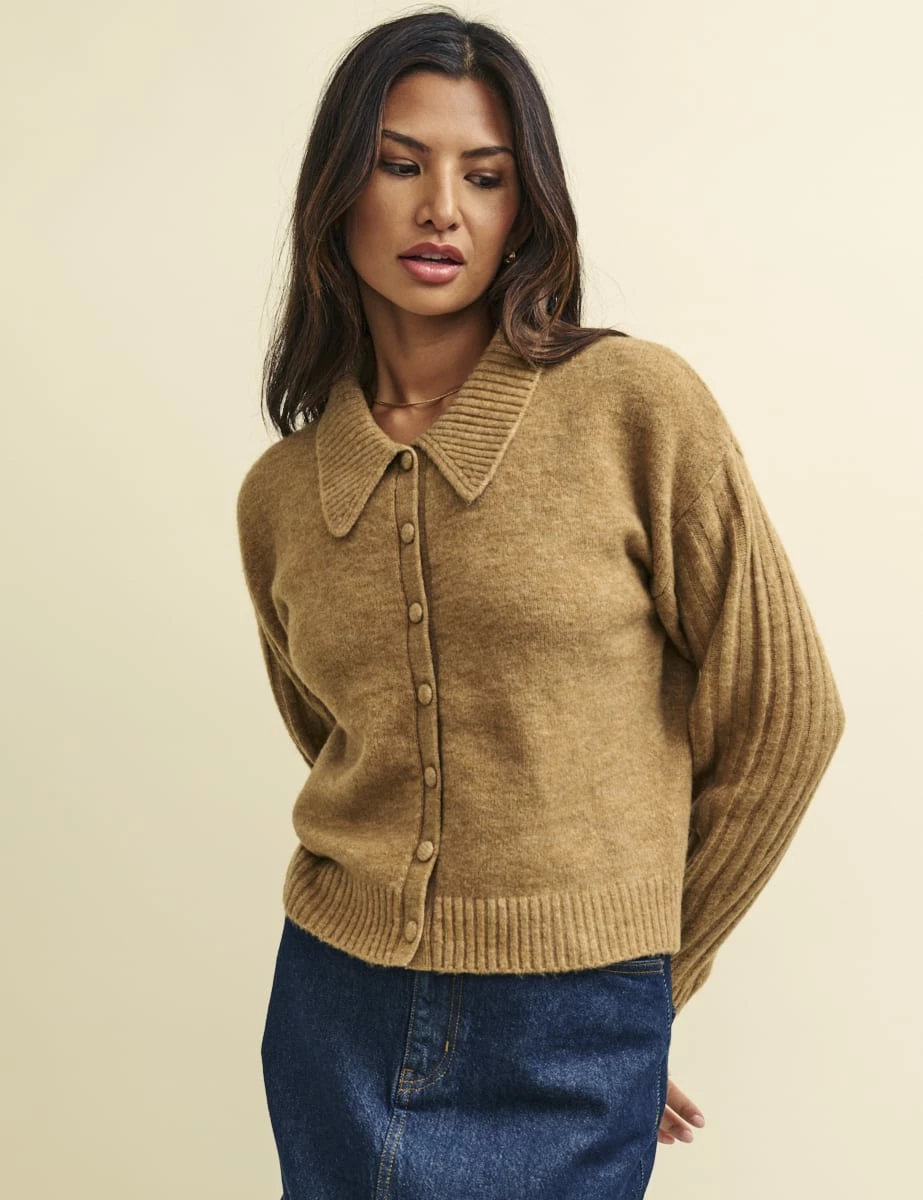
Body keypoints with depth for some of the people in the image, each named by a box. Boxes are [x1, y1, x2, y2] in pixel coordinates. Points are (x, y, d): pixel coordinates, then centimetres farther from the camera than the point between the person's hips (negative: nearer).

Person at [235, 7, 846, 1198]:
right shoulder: (278, 493, 1)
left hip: (563, 1055, -3)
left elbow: (782, 717, -5)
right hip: (333, 1019, 4)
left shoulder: (637, 405, -11)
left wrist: (639, 972, 3)